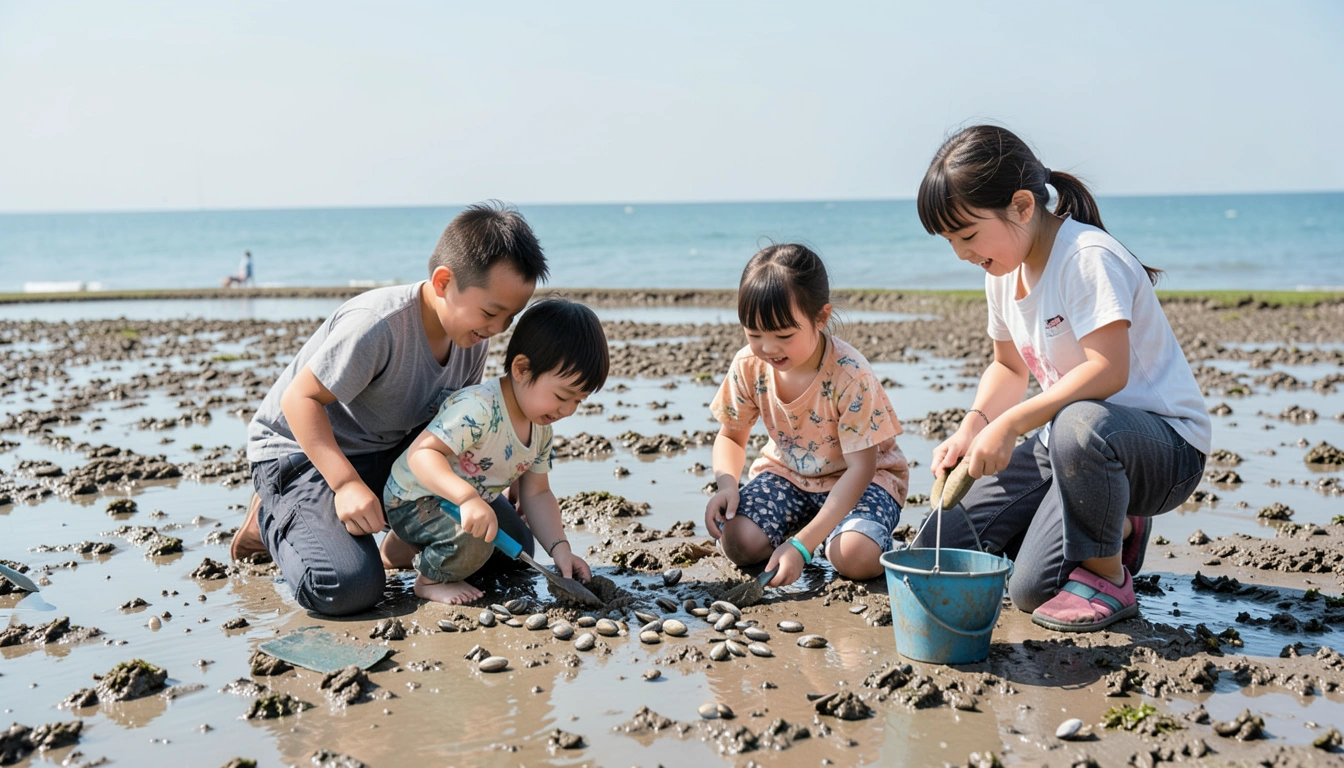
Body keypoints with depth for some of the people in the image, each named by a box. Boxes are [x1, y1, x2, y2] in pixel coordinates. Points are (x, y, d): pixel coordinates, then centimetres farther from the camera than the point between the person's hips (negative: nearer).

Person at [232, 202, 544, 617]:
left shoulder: (472, 335, -7)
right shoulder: (378, 325, -32)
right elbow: (300, 399, -27)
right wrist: (347, 484, -35)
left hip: (391, 450, 7)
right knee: (348, 587, -32)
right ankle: (272, 517, 2)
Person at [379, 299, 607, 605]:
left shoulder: (540, 427, -3)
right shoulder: (477, 409, -33)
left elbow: (536, 493, 2)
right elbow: (421, 453, -41)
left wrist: (559, 548, -11)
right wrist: (468, 498, -54)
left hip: (474, 503, 9)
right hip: (414, 500, -9)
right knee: (472, 543, -34)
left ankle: (407, 543, 32)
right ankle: (430, 580, -1)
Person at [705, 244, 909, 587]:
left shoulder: (850, 376, -28)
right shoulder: (748, 366, -14)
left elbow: (860, 468, -27)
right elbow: (731, 437, 2)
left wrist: (802, 545, -35)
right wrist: (726, 484, -23)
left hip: (859, 478, -4)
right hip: (787, 472, 4)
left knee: (855, 558, -33)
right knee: (739, 543, -22)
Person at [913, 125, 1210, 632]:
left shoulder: (1088, 257, -22)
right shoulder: (1003, 270, 5)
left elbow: (1107, 371, -30)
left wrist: (1011, 424, -30)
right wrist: (971, 427, -3)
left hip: (1166, 447, -8)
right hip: (1065, 442, 8)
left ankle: (1108, 577, -5)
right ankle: (1115, 526, 15)